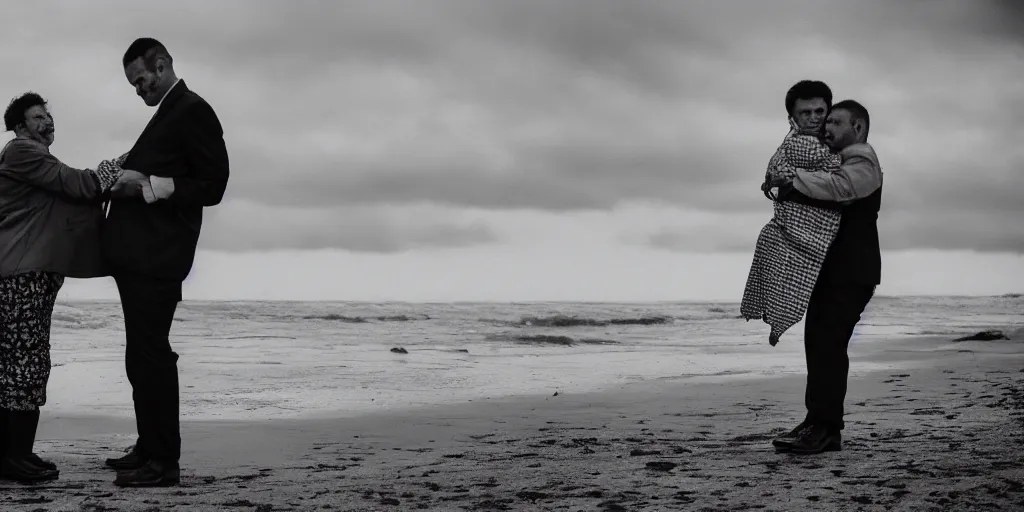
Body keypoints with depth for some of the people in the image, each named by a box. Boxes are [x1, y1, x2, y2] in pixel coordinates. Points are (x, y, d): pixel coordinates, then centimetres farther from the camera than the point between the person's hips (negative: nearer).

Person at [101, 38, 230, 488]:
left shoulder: (193, 111, -7)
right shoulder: (167, 114, 23)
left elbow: (212, 186, -12)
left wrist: (163, 187, -23)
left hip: (156, 259, -10)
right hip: (138, 256, 10)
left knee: (150, 354, -10)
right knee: (143, 355, 12)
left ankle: (163, 462, -8)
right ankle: (150, 448, 19)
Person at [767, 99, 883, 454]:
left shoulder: (863, 162, -6)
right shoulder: (840, 163, 25)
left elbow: (839, 189, -27)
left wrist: (792, 178, -21)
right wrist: (788, 184, -4)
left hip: (852, 272, -9)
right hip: (831, 269, 9)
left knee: (828, 344, -16)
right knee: (820, 342, 6)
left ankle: (821, 427, -19)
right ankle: (825, 430, 7)